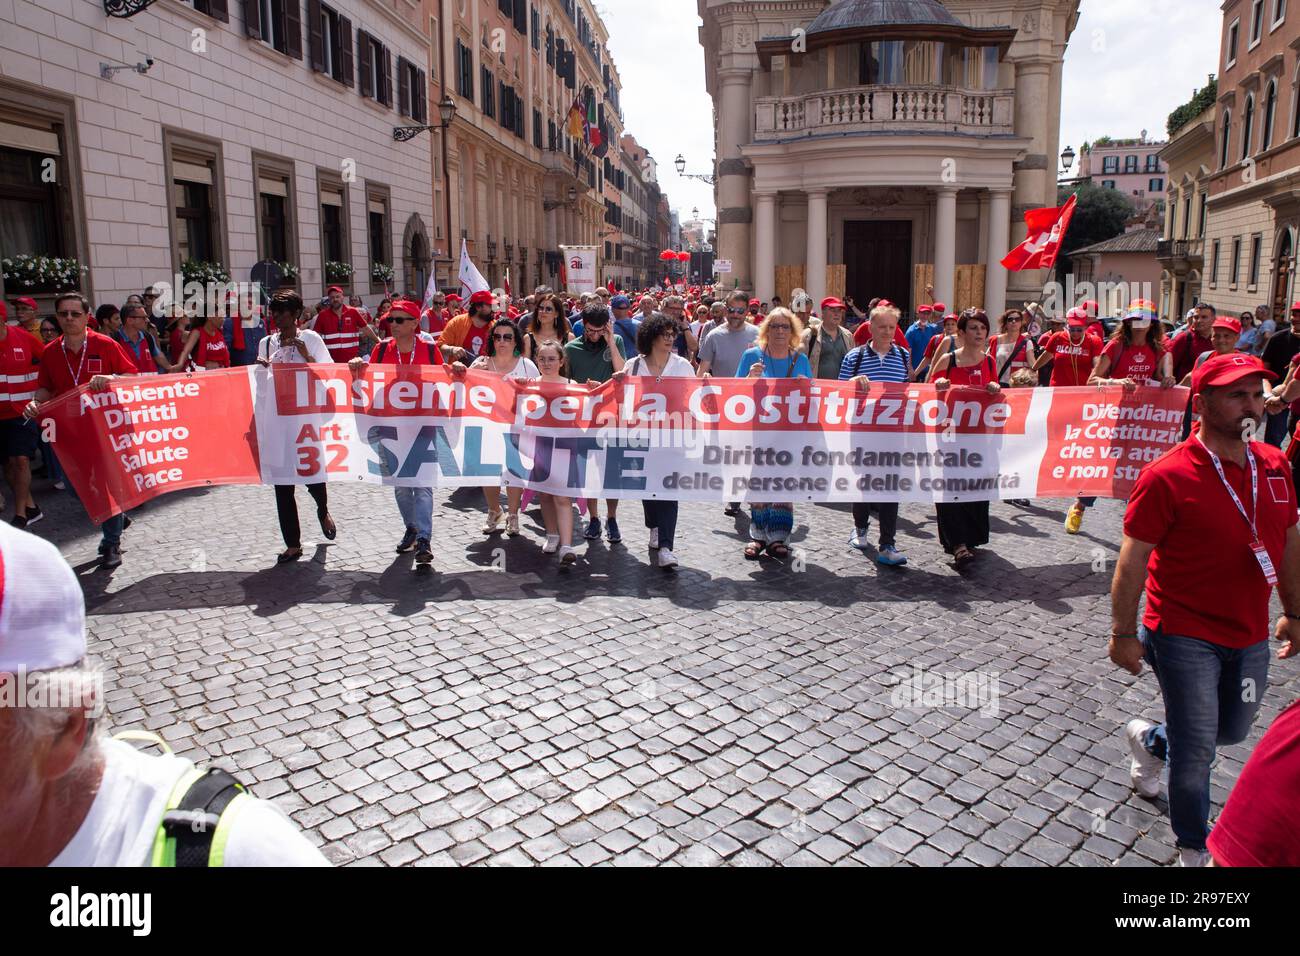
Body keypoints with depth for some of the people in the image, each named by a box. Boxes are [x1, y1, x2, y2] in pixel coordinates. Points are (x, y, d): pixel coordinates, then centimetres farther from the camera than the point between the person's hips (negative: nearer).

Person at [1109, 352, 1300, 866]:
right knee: (1197, 750, 5)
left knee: (1232, 731, 22)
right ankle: (1194, 848, 29)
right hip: (1186, 637, -6)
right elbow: (1133, 559, -15)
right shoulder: (1167, 476, -18)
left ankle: (1149, 740, 51)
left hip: (1250, 636, 6)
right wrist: (1124, 632, -13)